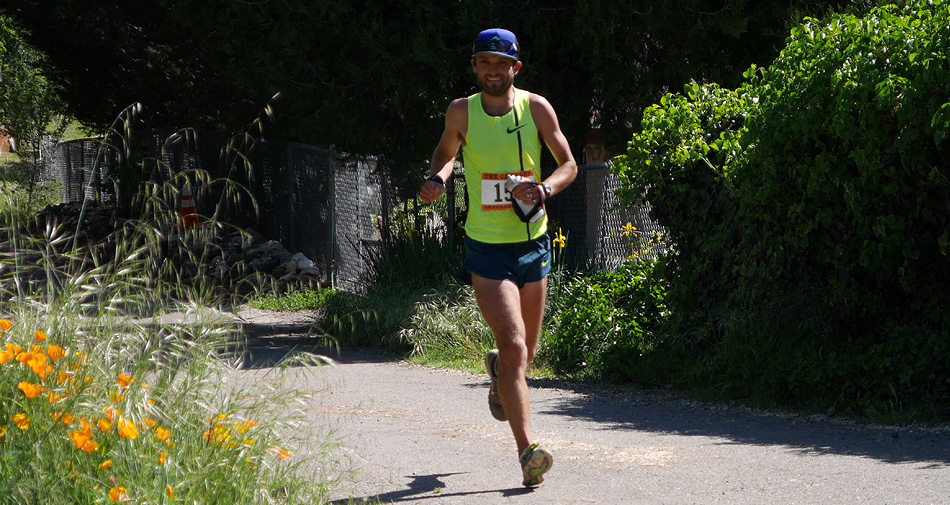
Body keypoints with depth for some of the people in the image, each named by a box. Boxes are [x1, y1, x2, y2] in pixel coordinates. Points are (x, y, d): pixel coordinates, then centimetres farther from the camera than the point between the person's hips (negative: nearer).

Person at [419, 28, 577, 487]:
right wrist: (438, 178, -5)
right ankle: (527, 451, -19)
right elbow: (446, 151, 17)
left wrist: (545, 189, -16)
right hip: (486, 247, -3)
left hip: (532, 242, 3)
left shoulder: (536, 108, -3)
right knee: (514, 346, -17)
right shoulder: (461, 112, -3)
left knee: (526, 350, 15)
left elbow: (569, 164, 4)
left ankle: (499, 372, 53)